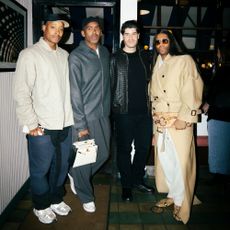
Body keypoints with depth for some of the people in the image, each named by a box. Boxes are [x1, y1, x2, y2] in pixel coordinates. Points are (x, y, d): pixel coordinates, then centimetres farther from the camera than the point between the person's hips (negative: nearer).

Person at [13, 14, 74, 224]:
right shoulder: (30, 55, -5)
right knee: (40, 170, 9)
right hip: (42, 127, -5)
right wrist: (31, 124, -11)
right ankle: (42, 206, 31)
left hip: (66, 124, 5)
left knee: (61, 166, 17)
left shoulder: (65, 55, 10)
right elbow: (21, 93, -8)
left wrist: (72, 116, 7)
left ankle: (56, 199, 38)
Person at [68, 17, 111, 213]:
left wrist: (108, 108, 11)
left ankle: (76, 175, 41)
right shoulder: (76, 56, -11)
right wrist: (80, 124, -15)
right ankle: (86, 195, 29)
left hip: (103, 114, 6)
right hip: (85, 116, -6)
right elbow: (75, 92, -14)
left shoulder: (105, 52, 8)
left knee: (104, 154, 15)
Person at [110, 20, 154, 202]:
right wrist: (113, 106, -7)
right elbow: (110, 85, -2)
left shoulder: (145, 56, 10)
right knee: (124, 149, 6)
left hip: (144, 111, 4)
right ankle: (126, 185, 22)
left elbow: (150, 81, 16)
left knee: (144, 147, 11)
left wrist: (151, 104, 9)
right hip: (124, 112, -3)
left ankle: (137, 179, 31)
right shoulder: (115, 58, -1)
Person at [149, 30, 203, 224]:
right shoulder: (156, 66, 14)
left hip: (179, 121, -5)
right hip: (160, 121, 6)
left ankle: (181, 202, 15)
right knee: (164, 160, 10)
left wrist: (184, 118, -15)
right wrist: (155, 116, 8)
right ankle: (172, 195, 29)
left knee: (181, 161, -2)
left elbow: (192, 91, -11)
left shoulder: (185, 60, -3)